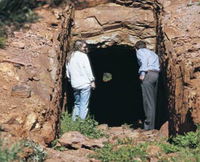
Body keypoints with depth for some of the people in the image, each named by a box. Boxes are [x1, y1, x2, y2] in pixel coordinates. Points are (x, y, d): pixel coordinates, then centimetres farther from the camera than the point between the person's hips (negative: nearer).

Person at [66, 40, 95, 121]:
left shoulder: (69, 57, 11)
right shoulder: (83, 56, -8)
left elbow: (67, 72, 14)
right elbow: (88, 69, -8)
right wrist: (92, 81, -2)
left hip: (74, 85, 6)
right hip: (85, 84, -6)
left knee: (77, 104, 17)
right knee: (84, 105, -4)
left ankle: (74, 122, 14)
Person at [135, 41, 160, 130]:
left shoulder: (140, 51, 10)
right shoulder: (153, 53, 31)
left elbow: (144, 60, -11)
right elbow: (158, 66, 19)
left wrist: (142, 73, -17)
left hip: (148, 73, -7)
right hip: (156, 74, 7)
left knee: (148, 100, -9)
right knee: (154, 101, 9)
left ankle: (149, 125, -12)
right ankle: (154, 123, 8)